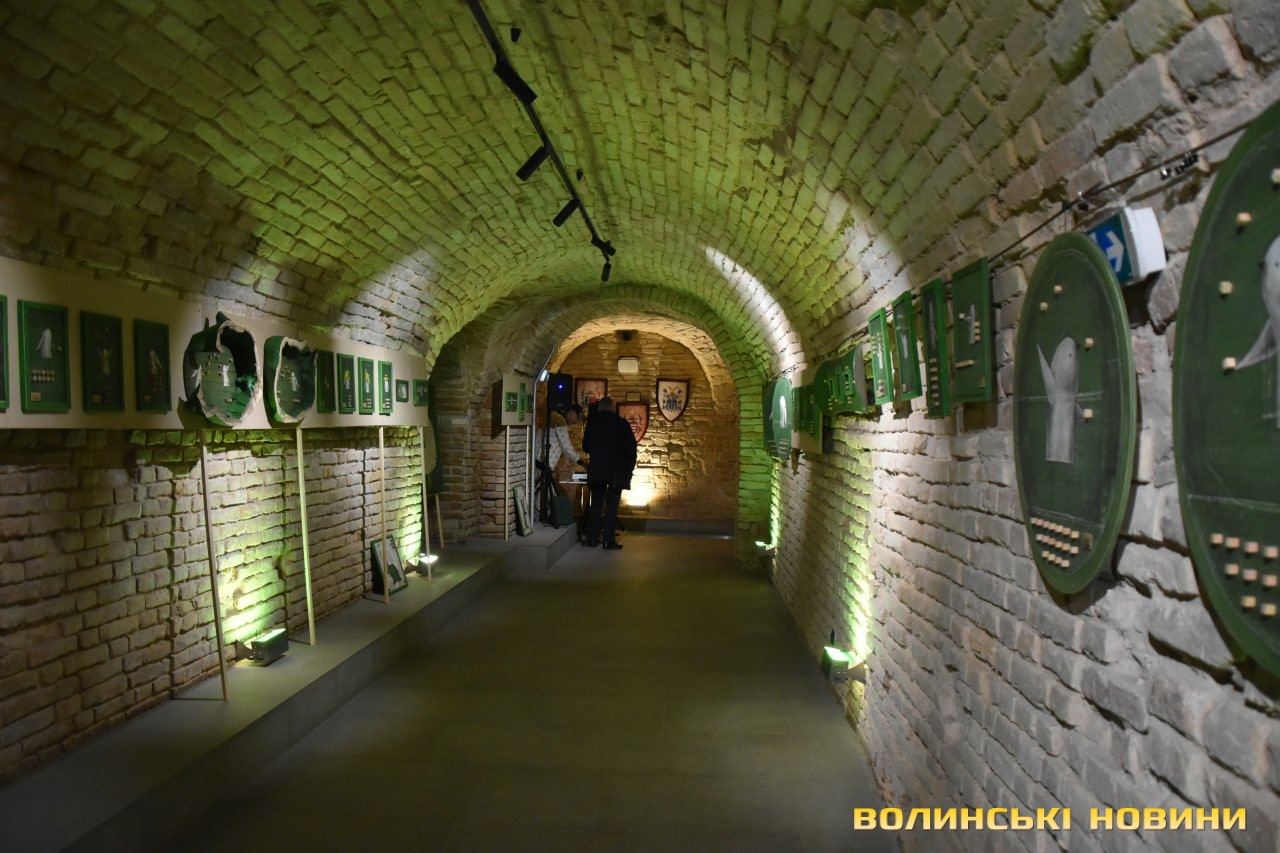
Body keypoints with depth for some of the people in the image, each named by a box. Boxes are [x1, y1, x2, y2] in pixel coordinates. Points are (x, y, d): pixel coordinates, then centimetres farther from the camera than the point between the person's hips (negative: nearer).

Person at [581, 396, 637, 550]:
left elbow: (585, 446, 12)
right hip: (617, 471, -1)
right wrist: (629, 468, 5)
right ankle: (609, 540, -2)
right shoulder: (622, 424, -2)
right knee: (612, 506, 1)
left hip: (597, 470, 1)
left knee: (596, 504, 11)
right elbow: (631, 448, -3)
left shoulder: (592, 422, 2)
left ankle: (592, 538, 11)